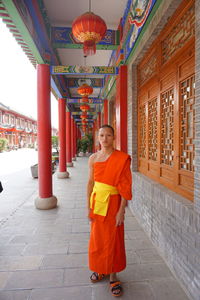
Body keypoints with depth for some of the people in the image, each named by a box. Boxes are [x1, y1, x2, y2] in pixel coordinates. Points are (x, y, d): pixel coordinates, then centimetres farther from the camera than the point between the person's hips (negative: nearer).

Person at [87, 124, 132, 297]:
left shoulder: (122, 158, -12)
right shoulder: (93, 158, -1)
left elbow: (125, 187, -12)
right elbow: (91, 182, 4)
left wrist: (121, 210, -13)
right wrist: (89, 206, 3)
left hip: (113, 203, -3)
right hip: (97, 202, 4)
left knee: (113, 240, 10)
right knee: (97, 238, 18)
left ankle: (113, 276, 32)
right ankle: (100, 269, 43)